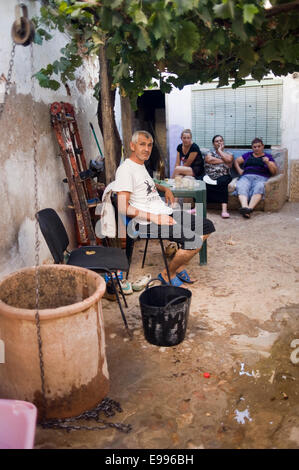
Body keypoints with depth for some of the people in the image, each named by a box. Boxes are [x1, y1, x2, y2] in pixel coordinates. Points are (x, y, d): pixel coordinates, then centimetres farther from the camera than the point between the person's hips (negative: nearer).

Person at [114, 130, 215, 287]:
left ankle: (180, 267, 16)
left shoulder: (141, 165, 17)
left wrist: (165, 188, 20)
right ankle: (168, 274, 0)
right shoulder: (125, 169, -13)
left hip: (166, 213, 10)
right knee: (194, 241, -24)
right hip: (148, 224, -10)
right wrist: (155, 218, -21)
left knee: (207, 227, 8)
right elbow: (123, 208, -21)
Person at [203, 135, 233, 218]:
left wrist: (220, 150, 5)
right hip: (210, 176, 1)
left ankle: (224, 209, -43)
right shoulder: (210, 153, 20)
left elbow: (229, 159, -7)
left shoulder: (228, 153, 19)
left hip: (223, 176, -1)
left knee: (222, 183, -36)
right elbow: (209, 159, -5)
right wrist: (224, 162, -2)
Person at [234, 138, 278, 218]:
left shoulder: (268, 156, 21)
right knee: (240, 187, -36)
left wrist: (268, 163, -5)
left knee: (259, 187, -40)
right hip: (246, 176, 1)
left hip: (261, 177, -1)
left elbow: (274, 172, 12)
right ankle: (244, 207, -59)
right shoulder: (248, 155, 30)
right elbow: (236, 161, 36)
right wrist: (239, 170, 17)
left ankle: (250, 208, -57)